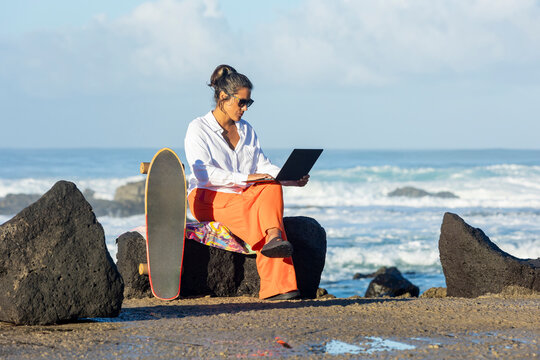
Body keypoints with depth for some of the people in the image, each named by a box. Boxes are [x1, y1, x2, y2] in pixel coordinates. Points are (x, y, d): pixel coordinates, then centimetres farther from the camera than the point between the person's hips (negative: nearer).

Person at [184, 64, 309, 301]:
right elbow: (203, 173, -16)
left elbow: (263, 166, 13)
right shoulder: (198, 129, -2)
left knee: (272, 187, -28)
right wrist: (244, 178, -26)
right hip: (209, 198, -5)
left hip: (243, 196, 5)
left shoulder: (246, 130, 19)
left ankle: (273, 238, -50)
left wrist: (291, 179, -7)